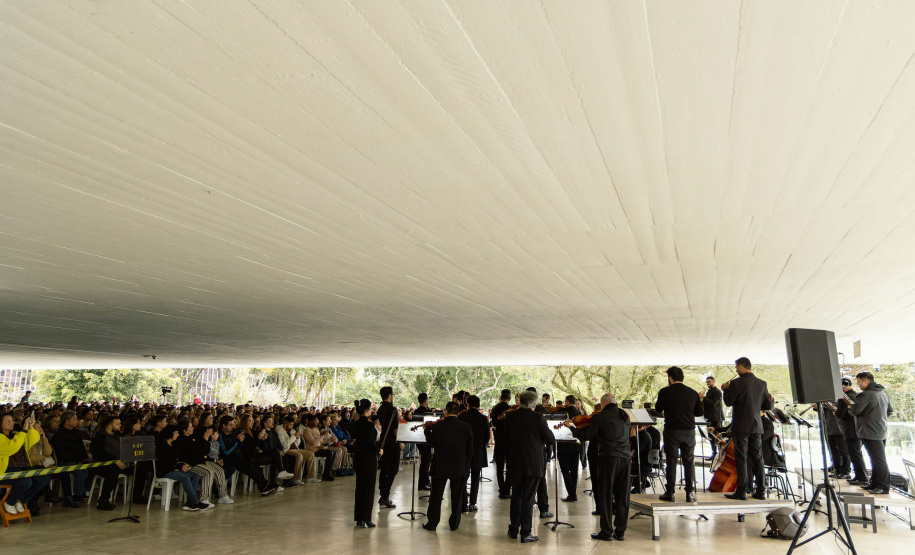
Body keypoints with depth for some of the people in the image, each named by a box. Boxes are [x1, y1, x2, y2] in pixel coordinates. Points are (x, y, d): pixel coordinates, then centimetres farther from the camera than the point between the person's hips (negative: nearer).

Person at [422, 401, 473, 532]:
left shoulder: (437, 426, -15)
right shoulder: (466, 427, -9)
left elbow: (431, 443, 1)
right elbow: (470, 449, -1)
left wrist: (427, 430, 16)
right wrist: (466, 464, 11)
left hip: (440, 467, -1)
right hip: (460, 467, 1)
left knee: (436, 496, 13)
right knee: (457, 496, 15)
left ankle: (432, 523, 20)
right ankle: (454, 524, 23)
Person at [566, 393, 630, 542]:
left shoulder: (600, 416, -5)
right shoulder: (625, 416, 11)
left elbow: (587, 435, -5)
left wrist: (571, 428, 10)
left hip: (608, 458, -5)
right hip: (624, 458, 5)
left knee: (606, 495, 2)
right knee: (622, 496, 10)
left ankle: (607, 532, 5)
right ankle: (620, 531, 16)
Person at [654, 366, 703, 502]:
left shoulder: (665, 392, -6)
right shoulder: (693, 392, 2)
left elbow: (658, 409, 8)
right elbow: (699, 412, 9)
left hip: (672, 431, -2)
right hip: (689, 431, 3)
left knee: (671, 461, 4)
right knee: (689, 462, 10)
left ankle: (670, 493, 8)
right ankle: (690, 493, 12)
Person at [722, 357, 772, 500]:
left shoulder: (736, 383, -13)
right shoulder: (762, 383, 5)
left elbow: (728, 402, -9)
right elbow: (768, 405, 9)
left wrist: (726, 390, 7)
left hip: (741, 426, -5)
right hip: (756, 426, 6)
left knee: (741, 459, -1)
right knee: (757, 458, 12)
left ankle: (741, 491, 1)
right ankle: (761, 491, 16)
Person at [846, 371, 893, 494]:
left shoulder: (866, 394, -17)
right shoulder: (883, 393, 13)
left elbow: (855, 410, -22)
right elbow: (890, 411, 24)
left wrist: (849, 407, -1)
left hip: (871, 433, -10)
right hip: (882, 431, 10)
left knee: (879, 460, -5)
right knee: (877, 460, 14)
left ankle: (884, 487, 0)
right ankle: (875, 484, 22)